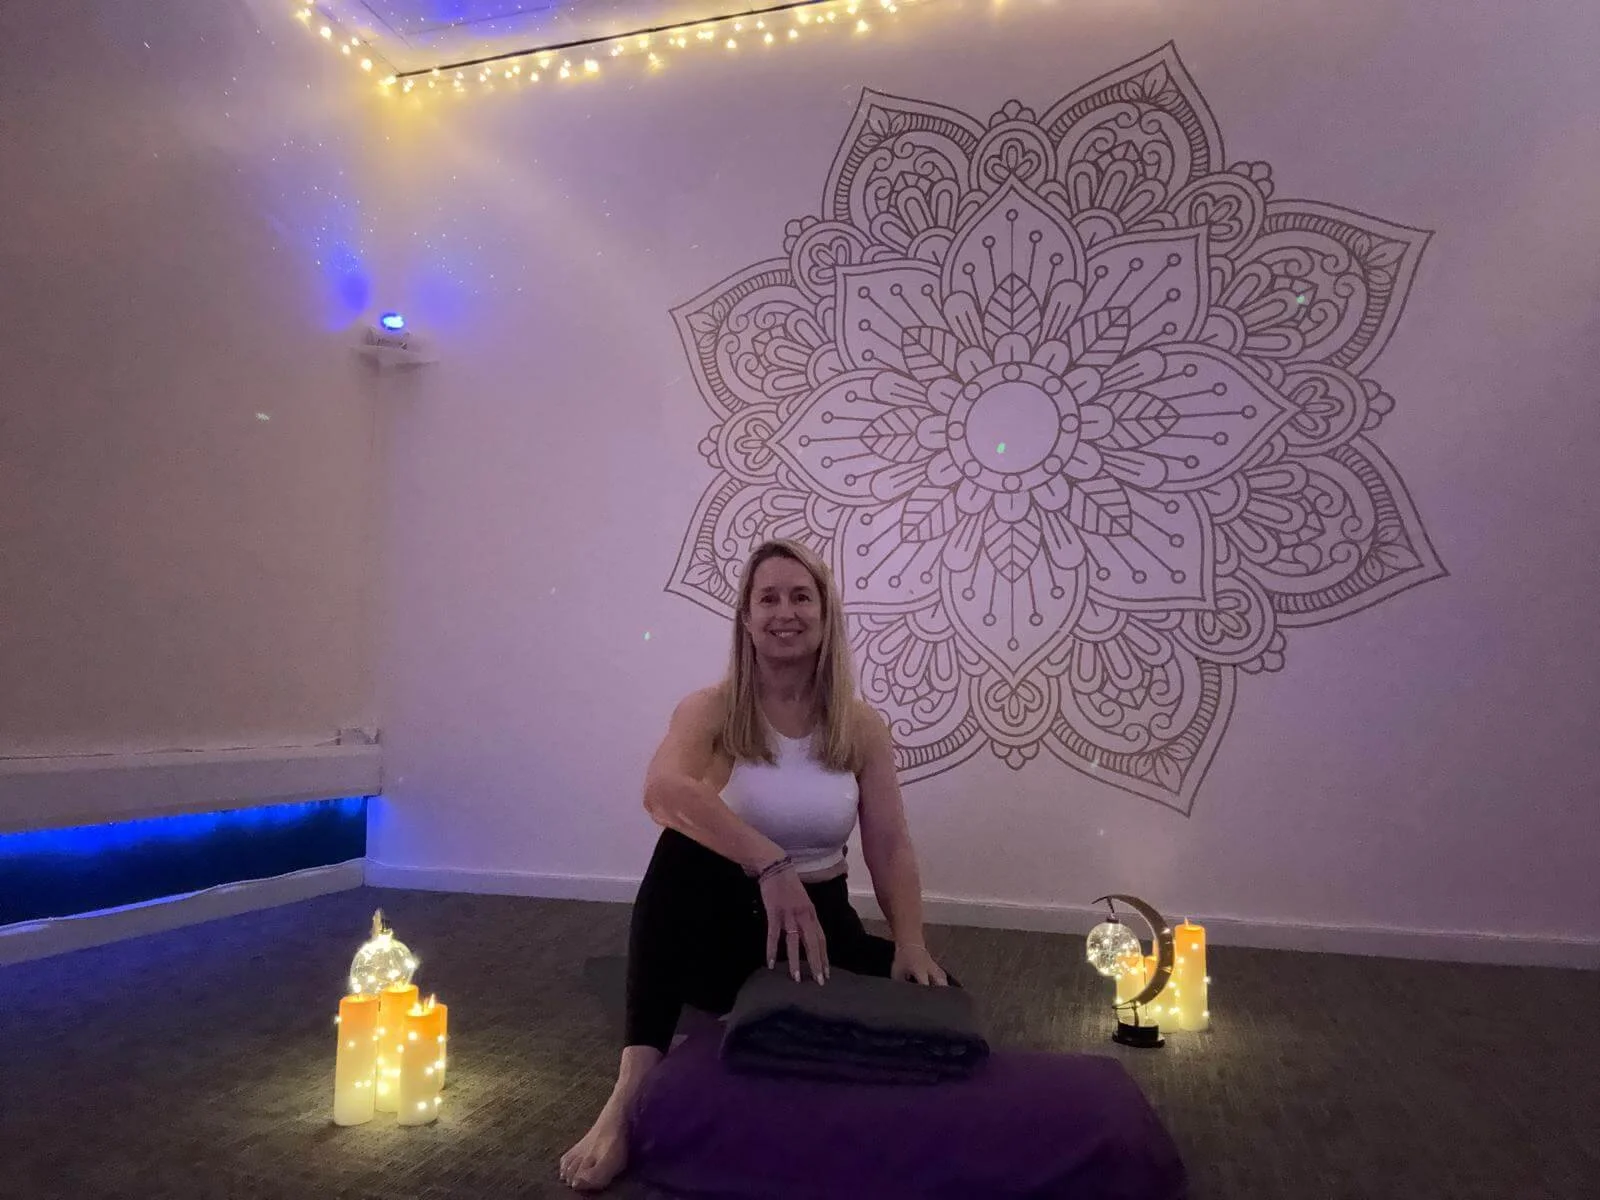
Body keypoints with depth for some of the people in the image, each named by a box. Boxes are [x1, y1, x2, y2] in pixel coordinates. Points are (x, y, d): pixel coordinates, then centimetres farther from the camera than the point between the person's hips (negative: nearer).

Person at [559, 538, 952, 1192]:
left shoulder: (861, 727, -2)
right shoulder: (710, 710, -11)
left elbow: (890, 849, -4)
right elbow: (663, 790, -33)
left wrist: (911, 942, -23)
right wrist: (770, 865, -43)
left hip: (819, 927, 3)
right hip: (720, 926, -3)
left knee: (936, 997, -20)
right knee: (686, 842, -34)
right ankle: (634, 1089, -36)